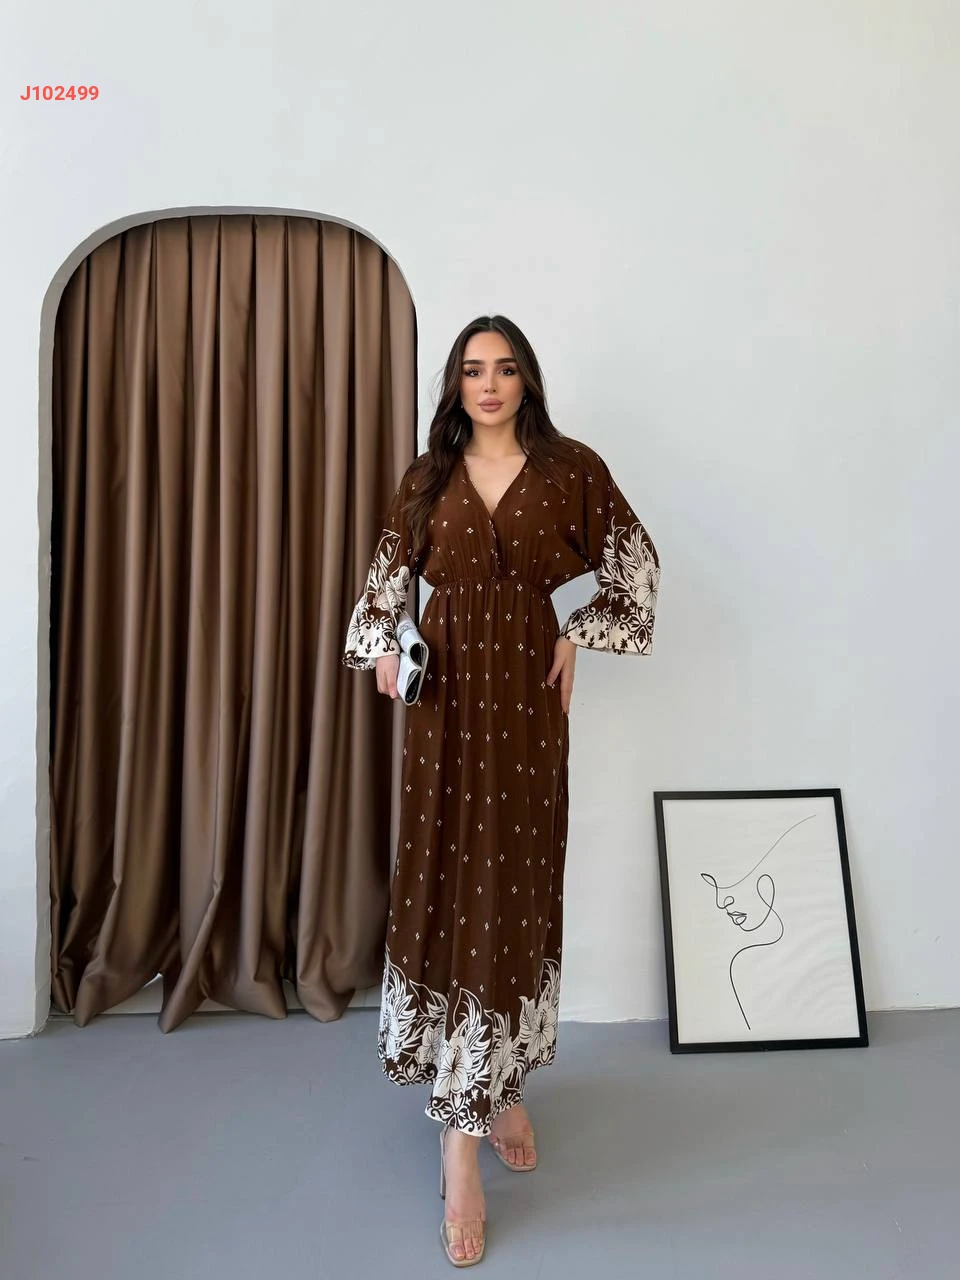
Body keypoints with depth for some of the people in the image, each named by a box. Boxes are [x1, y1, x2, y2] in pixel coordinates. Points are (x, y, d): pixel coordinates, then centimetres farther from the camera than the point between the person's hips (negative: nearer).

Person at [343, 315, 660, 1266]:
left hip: (527, 700, -1)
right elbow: (385, 578, 16)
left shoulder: (572, 468, 4)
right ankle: (464, 1129, 14)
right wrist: (382, 649, 0)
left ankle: (499, 1088, 29)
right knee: (445, 891, 1)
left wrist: (580, 634, 2)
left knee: (515, 894, 5)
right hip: (445, 699, 2)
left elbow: (636, 562, 11)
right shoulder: (427, 477, 10)